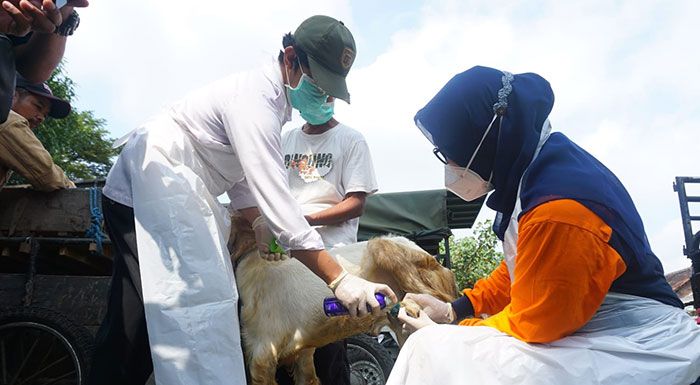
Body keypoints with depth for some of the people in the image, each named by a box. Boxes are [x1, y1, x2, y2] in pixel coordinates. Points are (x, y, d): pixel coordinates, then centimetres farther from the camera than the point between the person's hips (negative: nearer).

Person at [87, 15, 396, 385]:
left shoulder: (271, 95, 8)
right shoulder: (255, 99, -24)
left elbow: (240, 171, 15)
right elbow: (275, 197, -32)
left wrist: (256, 220, -2)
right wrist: (339, 279, -33)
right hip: (150, 190, -10)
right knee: (194, 305, -17)